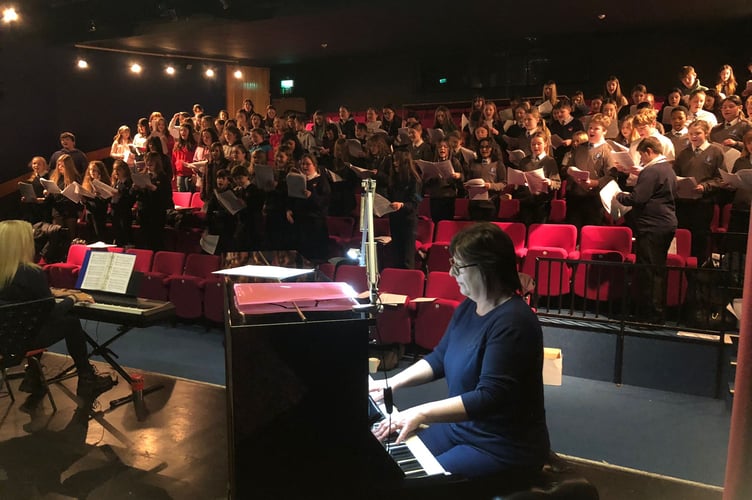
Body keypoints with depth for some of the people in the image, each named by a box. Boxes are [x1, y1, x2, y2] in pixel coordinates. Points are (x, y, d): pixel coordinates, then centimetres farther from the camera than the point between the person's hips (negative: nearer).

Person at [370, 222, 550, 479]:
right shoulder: (468, 308, 3)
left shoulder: (512, 322, -26)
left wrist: (420, 413, -34)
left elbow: (488, 398, -31)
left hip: (505, 448, -8)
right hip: (461, 427, 9)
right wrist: (393, 382, 2)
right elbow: (439, 358, 13)